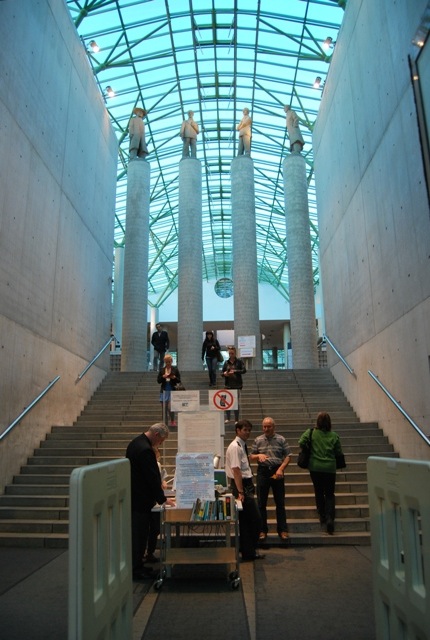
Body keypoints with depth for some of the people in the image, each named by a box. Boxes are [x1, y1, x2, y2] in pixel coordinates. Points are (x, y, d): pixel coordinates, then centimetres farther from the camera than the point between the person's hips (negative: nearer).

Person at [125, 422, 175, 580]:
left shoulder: (136, 442, 8)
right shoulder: (145, 450, -24)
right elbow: (153, 477, -22)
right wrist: (162, 499, -12)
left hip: (133, 496, 10)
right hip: (140, 500, -10)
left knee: (136, 534, 18)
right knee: (139, 535, 2)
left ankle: (135, 566, 28)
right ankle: (136, 570, 13)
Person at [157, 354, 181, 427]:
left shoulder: (175, 369, 4)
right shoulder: (162, 370, 9)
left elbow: (179, 380, 4)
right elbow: (158, 380, 7)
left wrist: (174, 378, -15)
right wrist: (163, 377, -11)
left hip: (172, 390, -3)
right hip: (164, 391, 3)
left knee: (170, 407, -14)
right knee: (164, 408, 3)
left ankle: (172, 421, 8)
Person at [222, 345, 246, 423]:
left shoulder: (239, 361, 0)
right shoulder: (226, 362, 8)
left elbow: (244, 370, -12)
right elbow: (222, 372, 11)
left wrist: (235, 371, -23)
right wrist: (224, 374, -12)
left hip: (237, 384, -2)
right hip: (228, 385, 2)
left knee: (236, 402, 0)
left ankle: (236, 419, 7)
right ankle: (227, 418, 13)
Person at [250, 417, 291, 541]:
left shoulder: (281, 439, 1)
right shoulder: (258, 440, 4)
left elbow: (288, 456, 0)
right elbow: (251, 458, 8)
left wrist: (281, 469, -12)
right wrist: (258, 456, -13)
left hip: (277, 472, -1)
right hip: (263, 472, 1)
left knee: (280, 502, 6)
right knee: (261, 503, 6)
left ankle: (282, 530, 17)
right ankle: (262, 530, 18)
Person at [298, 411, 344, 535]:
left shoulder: (311, 432, -5)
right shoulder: (334, 436, -4)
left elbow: (301, 442, -14)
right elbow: (339, 453, -1)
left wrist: (309, 450, 5)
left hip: (315, 467, 0)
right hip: (330, 468, 0)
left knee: (319, 492, 17)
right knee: (330, 494, 8)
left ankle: (322, 517, 20)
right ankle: (330, 518, -9)